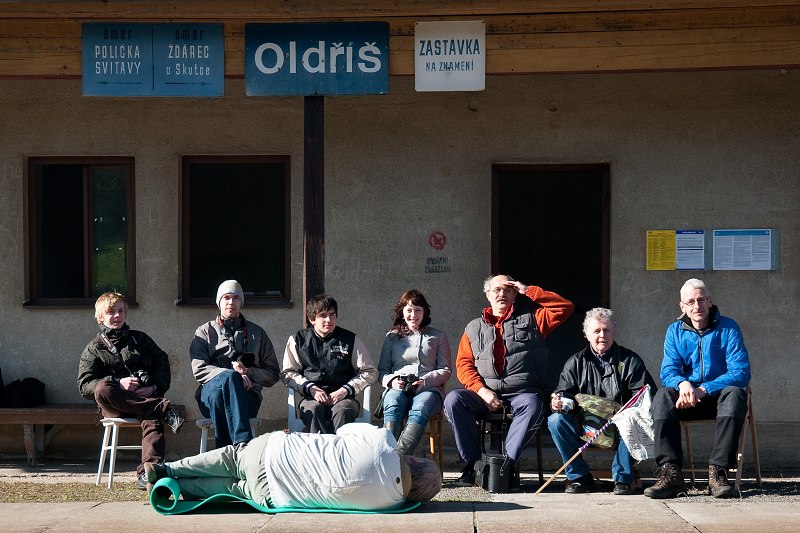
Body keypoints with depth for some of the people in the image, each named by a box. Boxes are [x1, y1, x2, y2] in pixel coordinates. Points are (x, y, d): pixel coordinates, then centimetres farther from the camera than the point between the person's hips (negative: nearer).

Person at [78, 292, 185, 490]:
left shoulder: (140, 339, 23)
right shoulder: (94, 348, 16)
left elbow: (162, 364, 16)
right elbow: (85, 386, 3)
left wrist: (154, 388, -6)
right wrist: (118, 384, -14)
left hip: (147, 398, 1)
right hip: (115, 405, -1)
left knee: (153, 420, -35)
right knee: (102, 390, -36)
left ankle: (147, 472, -52)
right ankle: (164, 410, -36)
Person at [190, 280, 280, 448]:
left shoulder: (257, 333, 25)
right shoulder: (205, 332, 21)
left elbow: (272, 374, 19)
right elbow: (199, 369, 5)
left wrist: (247, 372, -2)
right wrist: (233, 376, -11)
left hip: (248, 394, 0)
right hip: (210, 392, 0)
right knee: (229, 376, -37)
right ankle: (242, 444, -50)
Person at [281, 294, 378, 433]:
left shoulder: (350, 339, 10)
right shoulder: (298, 340, 12)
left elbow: (370, 372, 10)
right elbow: (287, 373, 12)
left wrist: (345, 390, -4)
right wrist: (310, 388, -5)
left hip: (343, 397, 0)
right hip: (311, 398, 0)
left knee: (342, 411, -36)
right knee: (314, 409, -36)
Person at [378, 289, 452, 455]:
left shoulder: (438, 336, 20)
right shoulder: (391, 337, 23)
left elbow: (446, 370, 12)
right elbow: (382, 370, 19)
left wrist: (425, 381, -8)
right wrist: (391, 380, -5)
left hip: (429, 389, -1)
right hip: (398, 388, 1)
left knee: (419, 409, -38)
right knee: (392, 405, -37)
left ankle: (397, 457, -57)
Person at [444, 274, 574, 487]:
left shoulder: (530, 319, 18)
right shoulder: (474, 328, 21)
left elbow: (565, 307, 7)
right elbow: (463, 364, 10)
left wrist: (529, 291, 8)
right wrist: (481, 390, -8)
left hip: (522, 392, -2)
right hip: (484, 393, 2)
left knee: (533, 404, -36)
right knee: (453, 399, -27)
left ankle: (508, 462, -33)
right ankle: (473, 463, -22)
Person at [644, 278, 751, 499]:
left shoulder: (728, 328, -5)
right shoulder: (675, 331, 5)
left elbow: (741, 373, -14)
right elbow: (668, 371, -3)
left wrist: (703, 390, -25)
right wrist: (682, 383, -29)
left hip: (719, 395, -2)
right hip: (688, 398, 2)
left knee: (735, 394, -36)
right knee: (663, 396, -28)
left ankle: (718, 472, -38)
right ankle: (671, 473, -36)